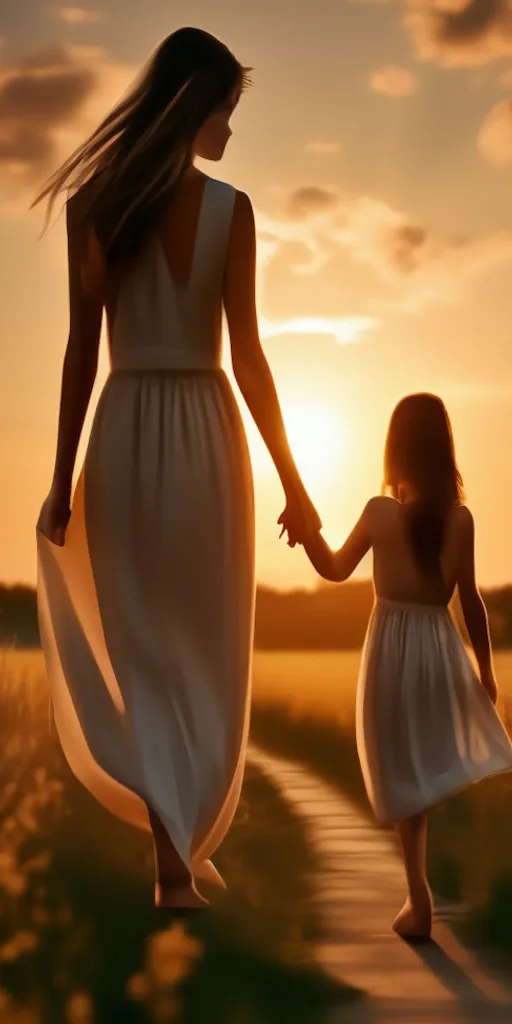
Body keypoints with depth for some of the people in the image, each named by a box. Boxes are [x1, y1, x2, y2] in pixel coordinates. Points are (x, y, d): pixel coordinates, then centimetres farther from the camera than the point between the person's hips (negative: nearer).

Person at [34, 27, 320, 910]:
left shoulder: (92, 201, 0)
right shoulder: (230, 208, -5)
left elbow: (83, 349, -3)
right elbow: (246, 355, -8)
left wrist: (62, 474, 2)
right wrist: (291, 480, -2)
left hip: (125, 430, 1)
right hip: (204, 431, -1)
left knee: (143, 647, 8)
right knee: (206, 653, 13)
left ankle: (172, 853, 1)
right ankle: (192, 847, 23)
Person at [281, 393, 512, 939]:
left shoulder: (379, 511, -10)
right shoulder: (460, 517, -8)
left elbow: (335, 568, 3)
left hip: (392, 646, -1)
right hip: (439, 644, 1)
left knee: (406, 774, 8)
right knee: (430, 765, 21)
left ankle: (420, 899, 9)